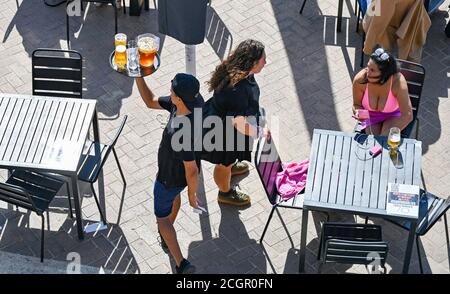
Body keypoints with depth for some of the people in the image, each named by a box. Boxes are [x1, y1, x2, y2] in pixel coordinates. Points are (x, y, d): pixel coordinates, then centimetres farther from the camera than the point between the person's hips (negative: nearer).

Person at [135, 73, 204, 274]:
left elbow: (192, 170, -34)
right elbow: (150, 101, -11)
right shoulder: (195, 101, -25)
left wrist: (192, 193, -16)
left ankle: (181, 264, 21)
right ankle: (166, 235, 64)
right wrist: (138, 77, -23)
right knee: (173, 197, 37)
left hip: (171, 178, -8)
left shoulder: (181, 134, -48)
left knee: (162, 216, 19)